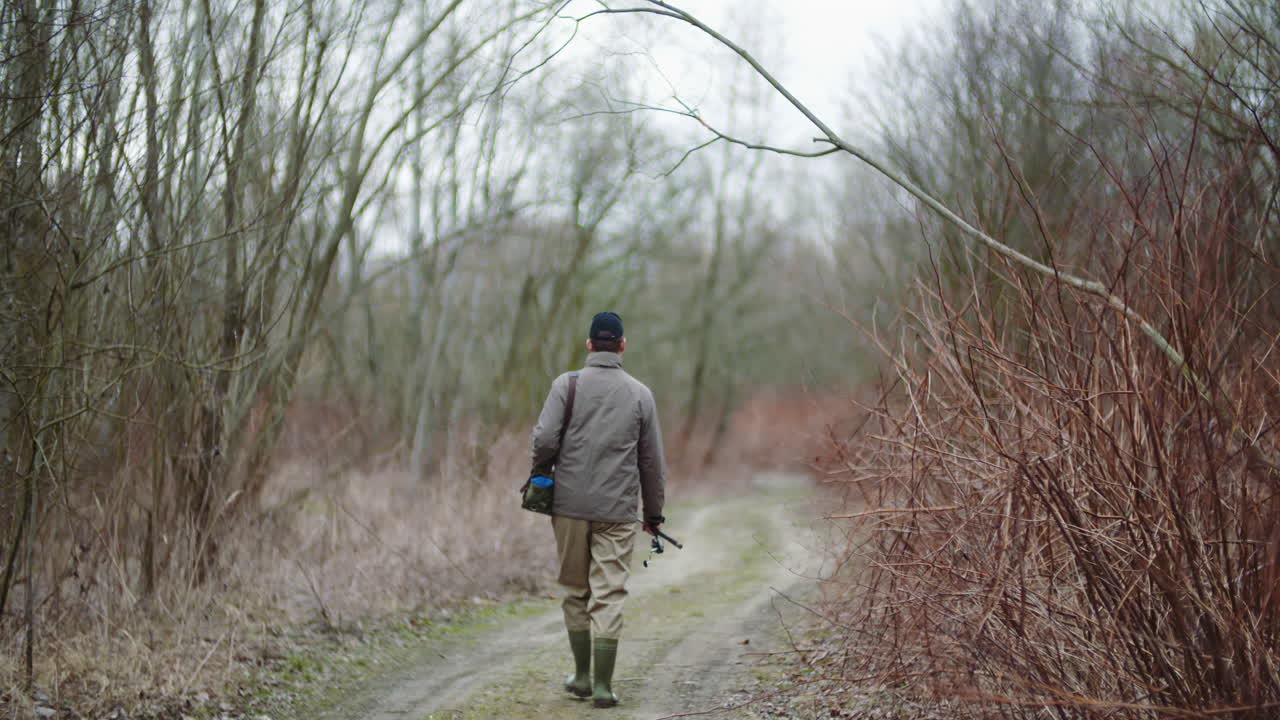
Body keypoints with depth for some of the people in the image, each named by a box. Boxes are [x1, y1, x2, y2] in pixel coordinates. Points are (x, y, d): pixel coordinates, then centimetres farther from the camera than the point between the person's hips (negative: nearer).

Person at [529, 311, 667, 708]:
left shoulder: (567, 384, -1)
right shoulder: (640, 393, 4)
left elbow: (545, 439, -11)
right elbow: (652, 461, 7)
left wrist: (540, 476, 9)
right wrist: (653, 512, 18)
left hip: (570, 506, 0)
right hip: (618, 510, 0)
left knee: (576, 592, 13)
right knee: (609, 596, 1)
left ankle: (582, 675, 20)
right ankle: (602, 684, -2)